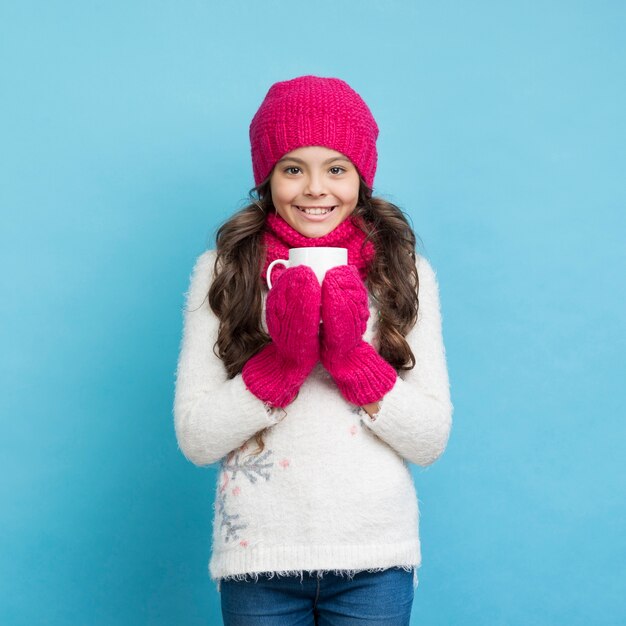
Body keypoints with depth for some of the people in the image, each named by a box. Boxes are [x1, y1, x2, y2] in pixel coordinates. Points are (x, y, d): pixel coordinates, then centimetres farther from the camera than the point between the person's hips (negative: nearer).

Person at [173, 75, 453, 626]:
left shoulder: (405, 271, 1)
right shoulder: (222, 271, -2)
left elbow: (431, 441, -2)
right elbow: (195, 440, -6)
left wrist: (351, 358, -15)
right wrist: (282, 359, -18)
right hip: (258, 557, 0)